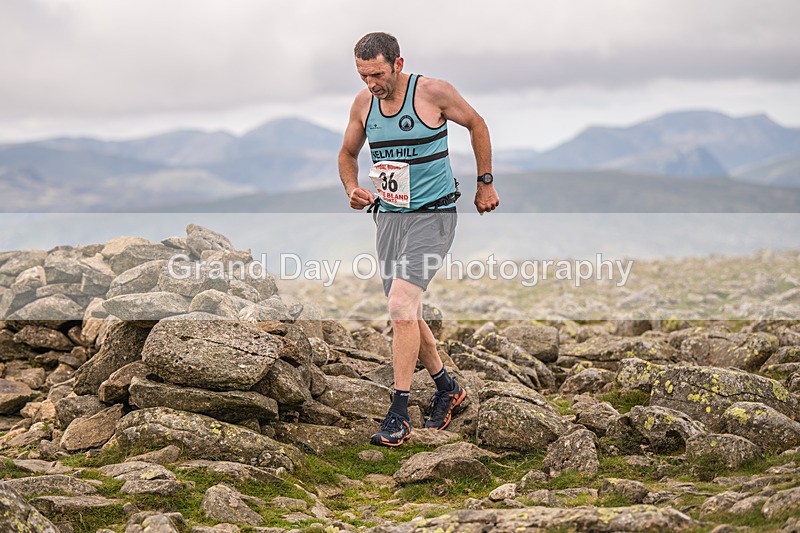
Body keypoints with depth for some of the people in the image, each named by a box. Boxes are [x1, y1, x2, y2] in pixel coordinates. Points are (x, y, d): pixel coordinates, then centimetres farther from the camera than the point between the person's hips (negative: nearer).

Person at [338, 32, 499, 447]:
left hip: (432, 215, -6)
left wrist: (485, 184, 7)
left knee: (400, 306, -20)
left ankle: (398, 415, -14)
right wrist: (352, 188, -3)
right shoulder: (363, 103, 3)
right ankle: (447, 388, 34)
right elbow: (347, 153, 18)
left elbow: (476, 125, 4)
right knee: (407, 315, 12)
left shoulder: (433, 92, -11)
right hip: (387, 216, 6)